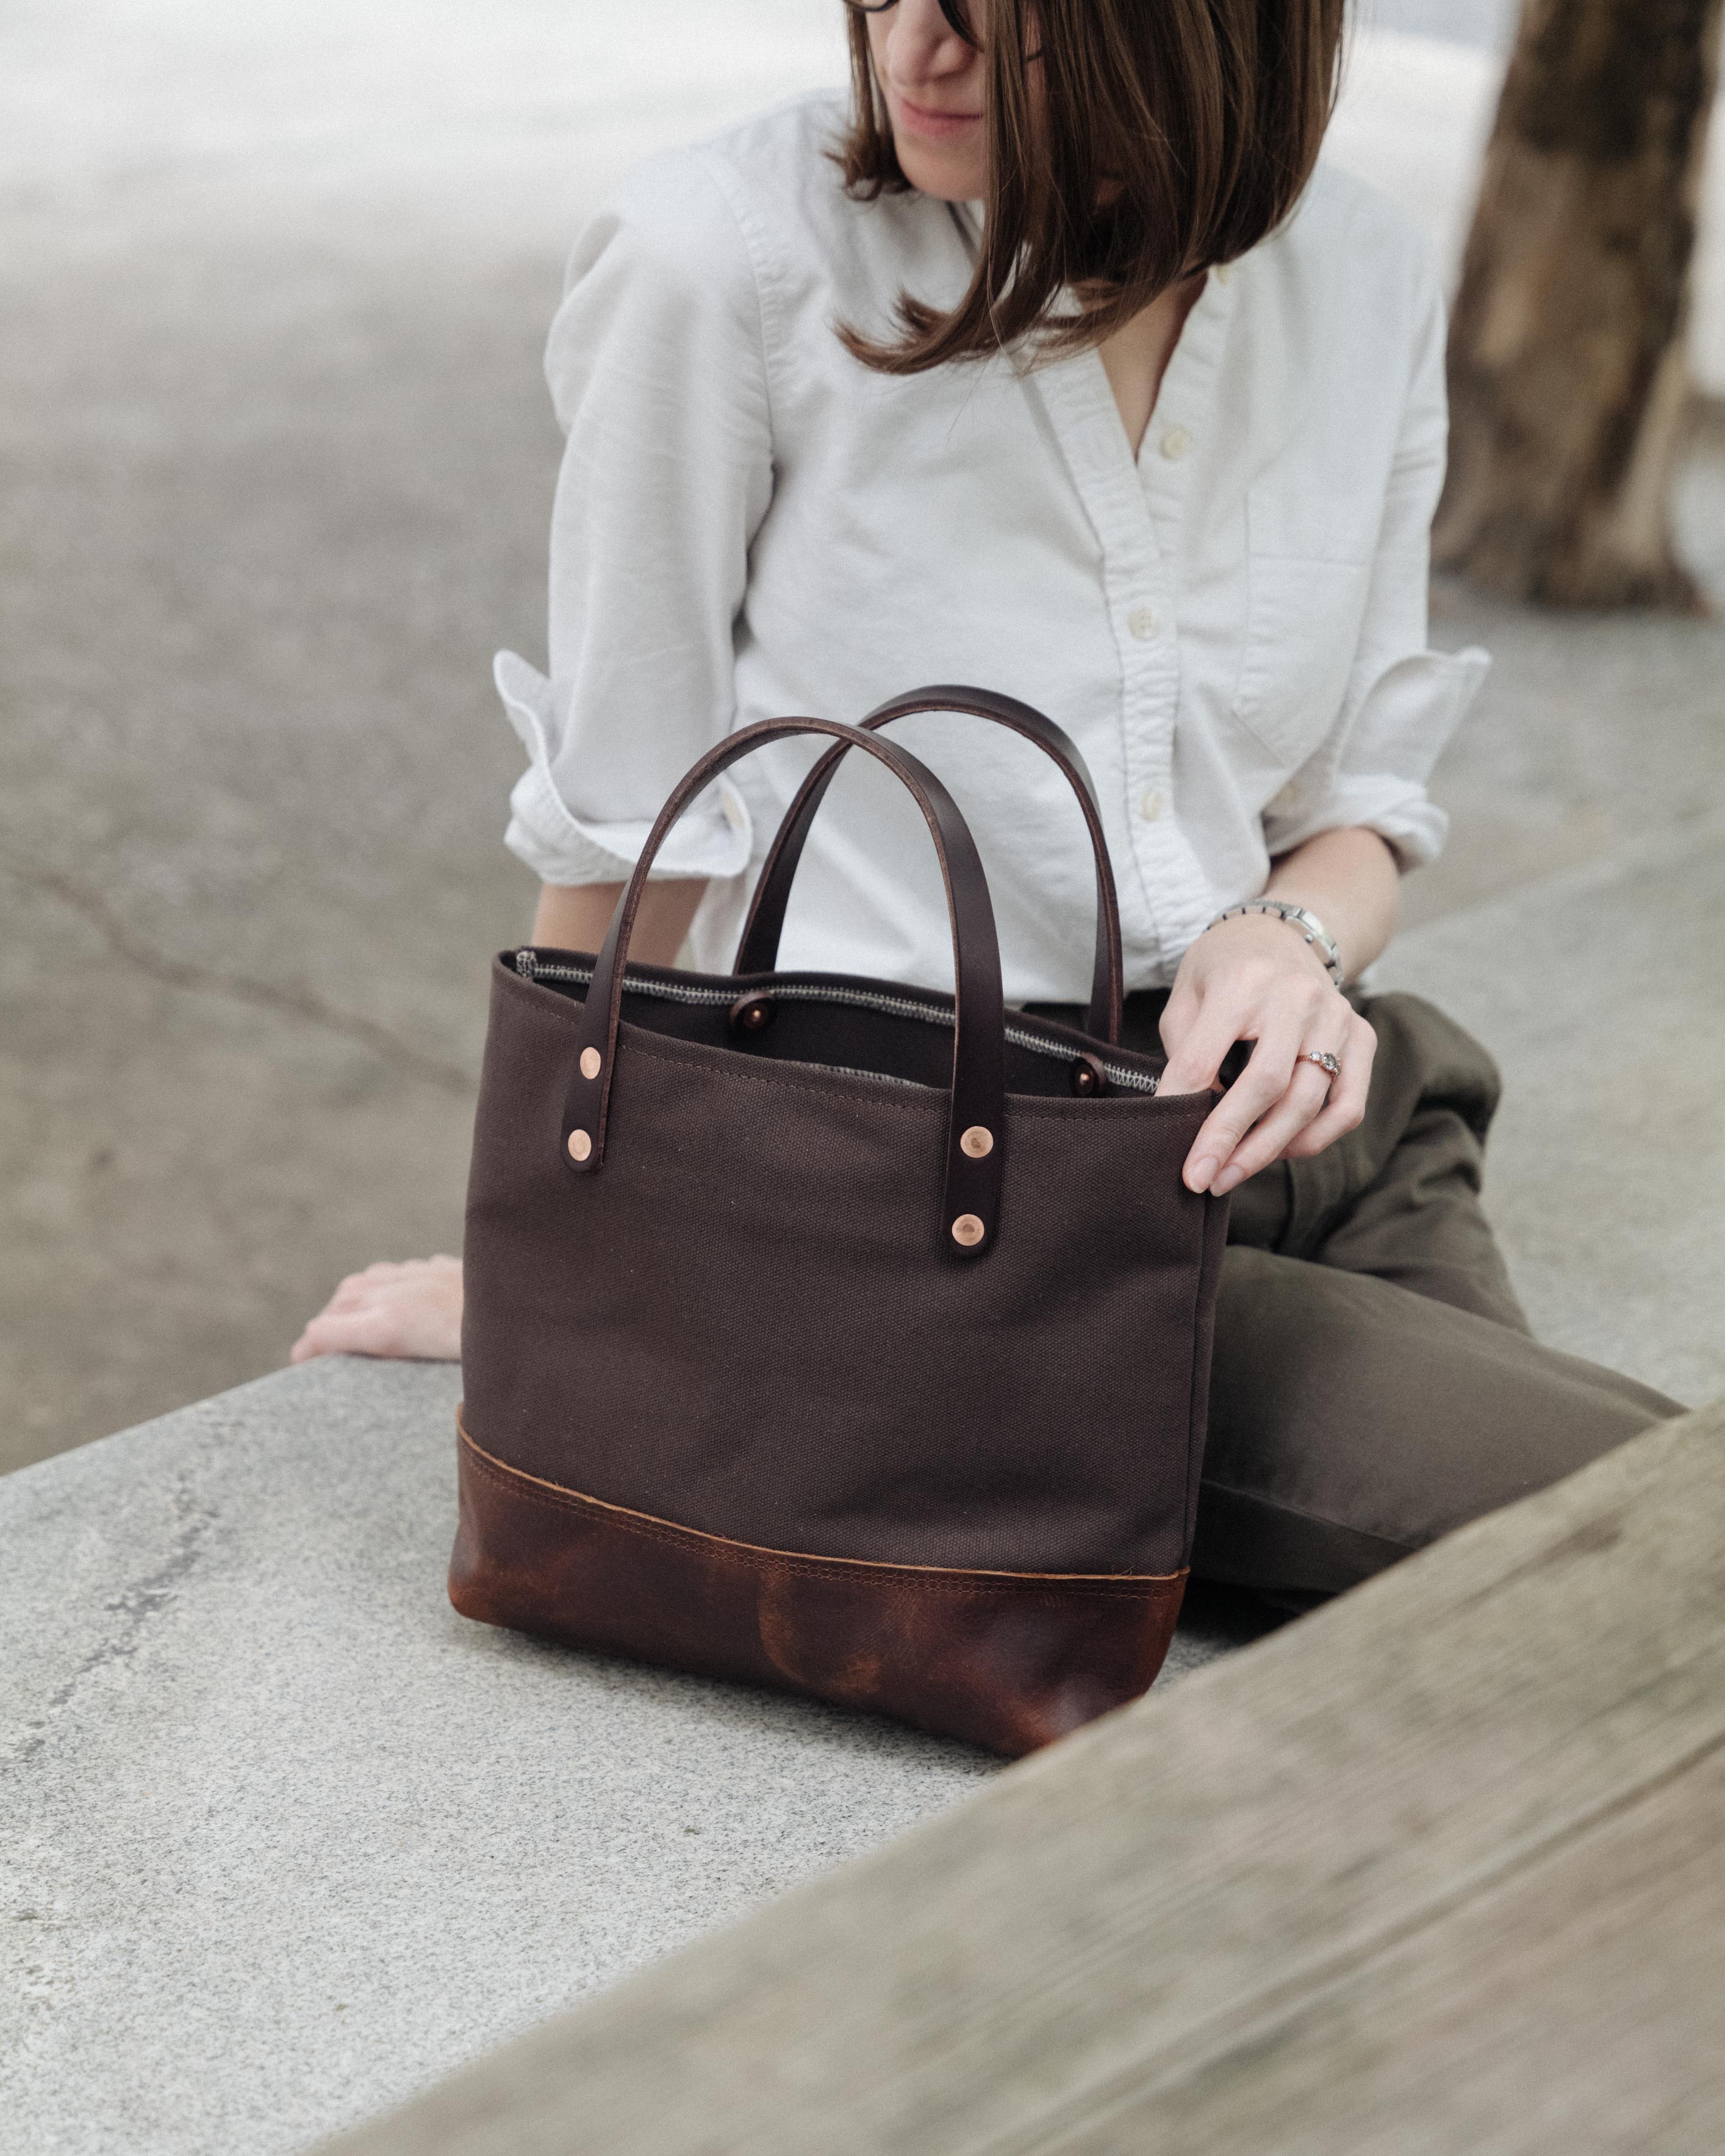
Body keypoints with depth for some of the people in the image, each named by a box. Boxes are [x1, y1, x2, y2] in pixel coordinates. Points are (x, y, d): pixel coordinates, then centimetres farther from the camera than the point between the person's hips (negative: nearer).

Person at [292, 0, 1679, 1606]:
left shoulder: (1367, 285, 4)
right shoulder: (727, 261, -11)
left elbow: (1364, 798, 11)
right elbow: (626, 828, -2)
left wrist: (1296, 935, -12)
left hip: (1298, 1113, 5)